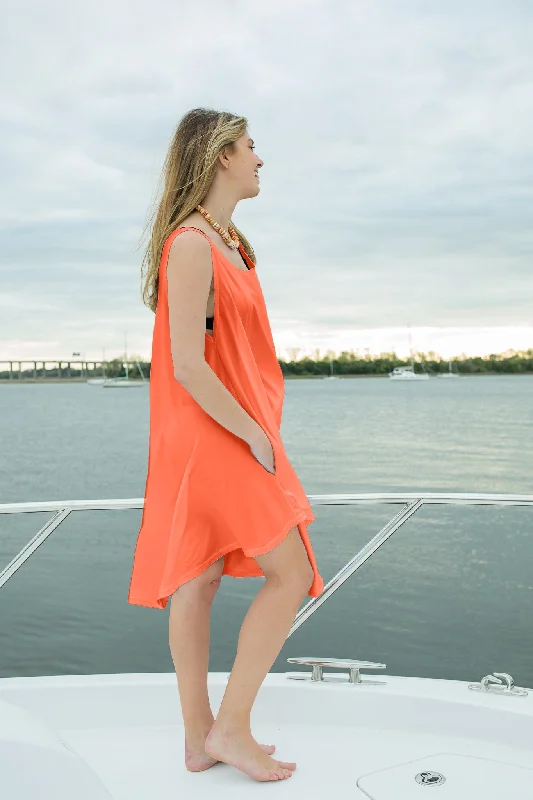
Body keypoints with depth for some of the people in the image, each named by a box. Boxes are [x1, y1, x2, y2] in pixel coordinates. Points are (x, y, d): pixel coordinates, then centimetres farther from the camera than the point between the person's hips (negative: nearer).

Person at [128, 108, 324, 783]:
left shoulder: (225, 241, 15)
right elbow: (187, 365, -22)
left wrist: (261, 428, 11)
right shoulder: (191, 244, -16)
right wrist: (255, 436, -15)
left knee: (198, 582, 12)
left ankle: (199, 739, 22)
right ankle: (229, 727, 8)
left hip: (232, 436, 9)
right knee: (290, 574, -3)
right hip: (211, 436, -9)